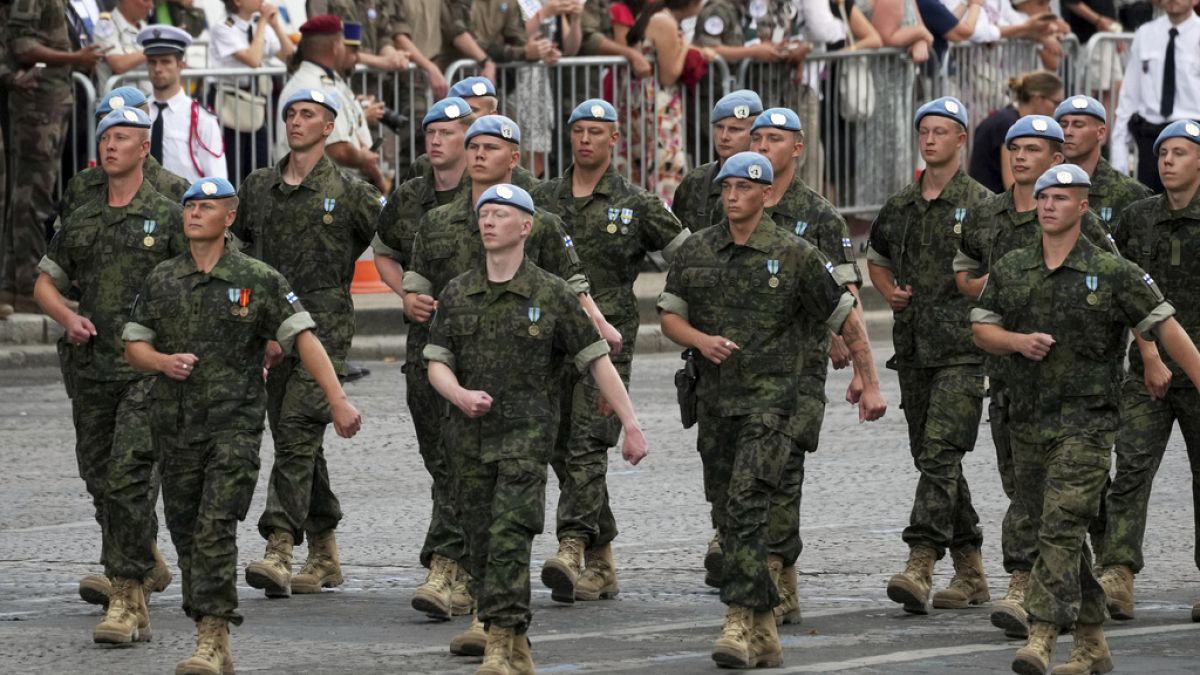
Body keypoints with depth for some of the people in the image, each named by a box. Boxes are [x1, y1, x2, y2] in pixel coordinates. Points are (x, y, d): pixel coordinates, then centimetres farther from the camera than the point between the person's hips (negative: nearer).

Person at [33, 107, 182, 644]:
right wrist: (68, 318, -1)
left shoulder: (166, 217, 0)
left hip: (147, 368, -6)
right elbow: (45, 282, 20)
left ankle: (129, 600, -19)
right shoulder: (81, 221, 14)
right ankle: (145, 563, 36)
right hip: (90, 366, 6)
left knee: (128, 478, -16)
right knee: (99, 477, 14)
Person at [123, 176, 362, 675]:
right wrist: (162, 361, -10)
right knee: (186, 534, 7)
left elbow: (302, 338, -5)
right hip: (176, 425, 5)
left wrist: (337, 400, -14)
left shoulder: (257, 281, -2)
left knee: (215, 530, -15)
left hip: (235, 423, -4)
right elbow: (133, 344, 14)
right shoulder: (161, 281, 10)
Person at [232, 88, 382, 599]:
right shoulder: (258, 187, 13)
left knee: (298, 429, -18)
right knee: (293, 439, 9)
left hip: (325, 325, -5)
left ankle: (279, 548, -26)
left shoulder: (350, 193, 0)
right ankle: (324, 554, 19)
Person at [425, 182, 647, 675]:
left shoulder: (551, 294, -2)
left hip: (526, 431, -4)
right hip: (470, 433, 4)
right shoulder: (457, 294, 8)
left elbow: (597, 360, 0)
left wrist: (631, 424, -4)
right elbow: (437, 363, 7)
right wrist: (460, 395, -16)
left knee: (509, 538, -16)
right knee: (482, 543, 6)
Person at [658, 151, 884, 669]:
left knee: (746, 506, -18)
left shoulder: (793, 255, -3)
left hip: (769, 398, -5)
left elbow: (845, 318, 4)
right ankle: (764, 630, 18)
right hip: (715, 398, 5)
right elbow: (669, 315, 11)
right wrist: (700, 339, -10)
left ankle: (740, 621, -21)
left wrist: (870, 381, 4)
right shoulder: (696, 251, 7)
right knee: (731, 513, 9)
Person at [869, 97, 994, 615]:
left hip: (963, 350, -7)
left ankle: (920, 566, -25)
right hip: (913, 348, 7)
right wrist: (890, 293, 11)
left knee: (940, 452, -17)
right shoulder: (900, 207, 13)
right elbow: (876, 257, 29)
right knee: (930, 456, 9)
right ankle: (971, 573, 18)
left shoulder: (980, 204, -4)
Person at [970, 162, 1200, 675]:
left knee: (1061, 528, -17)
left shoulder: (1113, 273, -5)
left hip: (1086, 421, -6)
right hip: (1028, 419, 6)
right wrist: (1019, 341, -8)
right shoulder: (1010, 271, 9)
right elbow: (981, 328, 13)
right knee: (1059, 534, 11)